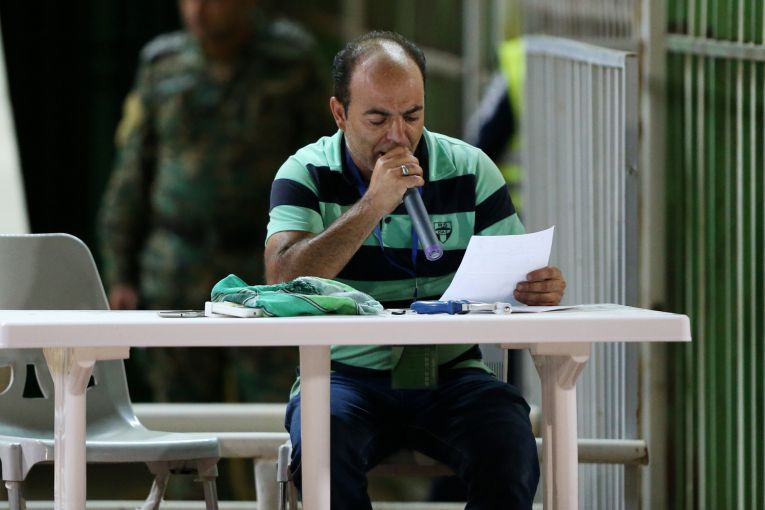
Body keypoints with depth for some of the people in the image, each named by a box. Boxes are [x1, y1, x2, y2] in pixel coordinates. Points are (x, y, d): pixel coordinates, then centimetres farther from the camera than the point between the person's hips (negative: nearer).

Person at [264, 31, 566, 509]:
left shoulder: (470, 170, 7)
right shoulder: (307, 174, 2)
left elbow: (515, 276, 6)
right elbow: (282, 281, -15)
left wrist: (541, 287, -19)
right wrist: (372, 205, -19)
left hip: (450, 374, 1)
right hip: (346, 375, -1)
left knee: (509, 443, -29)